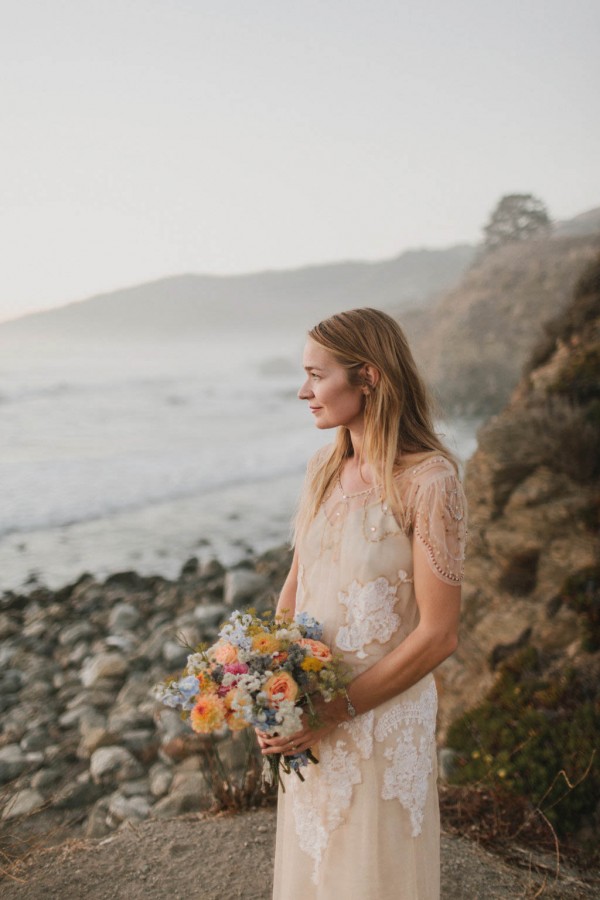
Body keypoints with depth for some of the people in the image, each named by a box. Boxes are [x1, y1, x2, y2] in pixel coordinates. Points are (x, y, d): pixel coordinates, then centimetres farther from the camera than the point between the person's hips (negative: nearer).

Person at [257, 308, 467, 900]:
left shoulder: (428, 481, -19)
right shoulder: (323, 468, 1)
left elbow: (438, 635, -19)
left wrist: (335, 712, -18)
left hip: (382, 715, -6)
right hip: (310, 719, 6)